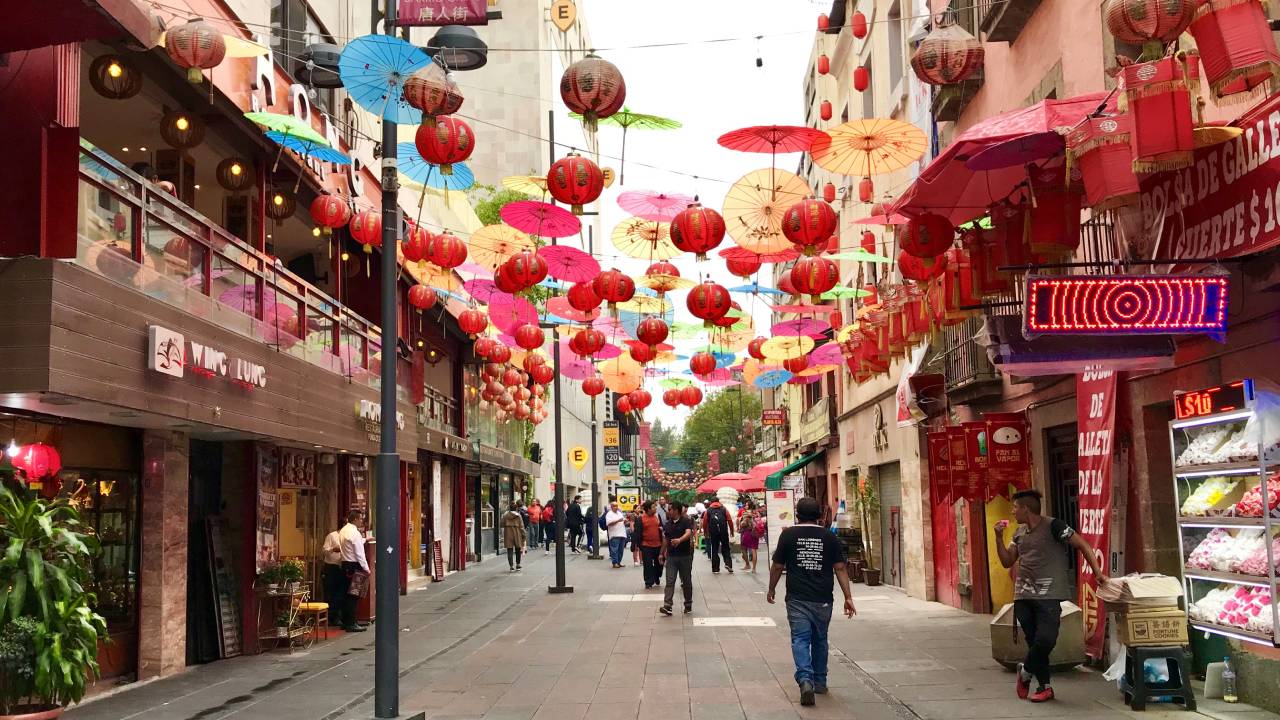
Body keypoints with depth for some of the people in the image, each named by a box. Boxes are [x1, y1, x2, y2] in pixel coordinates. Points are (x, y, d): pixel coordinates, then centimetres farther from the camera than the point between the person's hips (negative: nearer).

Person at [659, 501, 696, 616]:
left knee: (686, 581, 7)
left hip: (685, 556, -4)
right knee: (670, 581, -7)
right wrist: (662, 554, 23)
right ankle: (667, 606, -16)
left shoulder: (686, 521, -7)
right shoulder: (668, 524, 11)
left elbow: (688, 533, -26)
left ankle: (688, 605, 22)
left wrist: (679, 540, -44)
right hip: (671, 556, 4)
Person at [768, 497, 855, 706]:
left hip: (797, 599, -2)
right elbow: (840, 568, 0)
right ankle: (820, 683, 26)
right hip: (823, 600, 2)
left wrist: (771, 589, 16)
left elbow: (777, 566, 2)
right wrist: (848, 597, 2)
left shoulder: (788, 535, -2)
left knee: (800, 639, -5)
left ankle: (805, 679, -25)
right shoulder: (829, 537, 3)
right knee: (820, 640, 17)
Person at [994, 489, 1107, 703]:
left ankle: (1025, 672, 9)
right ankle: (1044, 687, 15)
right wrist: (999, 537, 3)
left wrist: (1098, 573, -14)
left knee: (1046, 640, -16)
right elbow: (1007, 561, 16)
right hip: (1023, 596, 6)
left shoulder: (1053, 526, -7)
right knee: (1033, 642, 5)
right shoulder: (1020, 532, 14)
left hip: (1048, 596, -6)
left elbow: (1083, 545, -7)